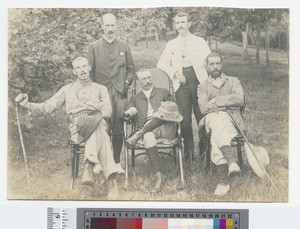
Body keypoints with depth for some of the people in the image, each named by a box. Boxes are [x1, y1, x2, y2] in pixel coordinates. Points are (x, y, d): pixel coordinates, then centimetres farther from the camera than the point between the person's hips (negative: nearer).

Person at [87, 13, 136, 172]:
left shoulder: (124, 47, 11)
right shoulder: (93, 47, 5)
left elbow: (131, 69, 16)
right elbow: (89, 72, 6)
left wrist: (126, 84, 3)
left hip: (119, 93, 2)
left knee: (119, 130, 2)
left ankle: (117, 162, 12)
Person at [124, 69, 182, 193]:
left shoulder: (163, 92, 25)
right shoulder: (135, 98, 26)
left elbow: (174, 109, 14)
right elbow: (124, 114, 13)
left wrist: (164, 109, -8)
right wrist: (129, 111, -11)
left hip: (165, 127, 0)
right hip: (147, 130, 0)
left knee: (163, 111, -32)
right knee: (148, 137, -38)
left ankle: (138, 134, -31)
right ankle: (158, 177, -42)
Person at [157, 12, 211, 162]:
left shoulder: (199, 42, 13)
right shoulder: (171, 45, 17)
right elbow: (162, 64, 10)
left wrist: (208, 81, -10)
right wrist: (175, 74, -5)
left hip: (198, 81, -1)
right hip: (181, 83, 1)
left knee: (202, 117, -5)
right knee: (184, 119, -1)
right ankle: (188, 151, 9)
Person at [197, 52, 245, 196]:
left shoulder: (233, 81, 24)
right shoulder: (203, 87, 24)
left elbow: (239, 99, 0)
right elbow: (204, 108, 2)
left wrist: (216, 101, 0)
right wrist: (227, 102, -1)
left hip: (232, 119, 0)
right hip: (211, 119, 0)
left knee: (216, 136, -36)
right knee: (216, 118, -40)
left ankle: (223, 181, -46)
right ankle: (231, 162, -56)